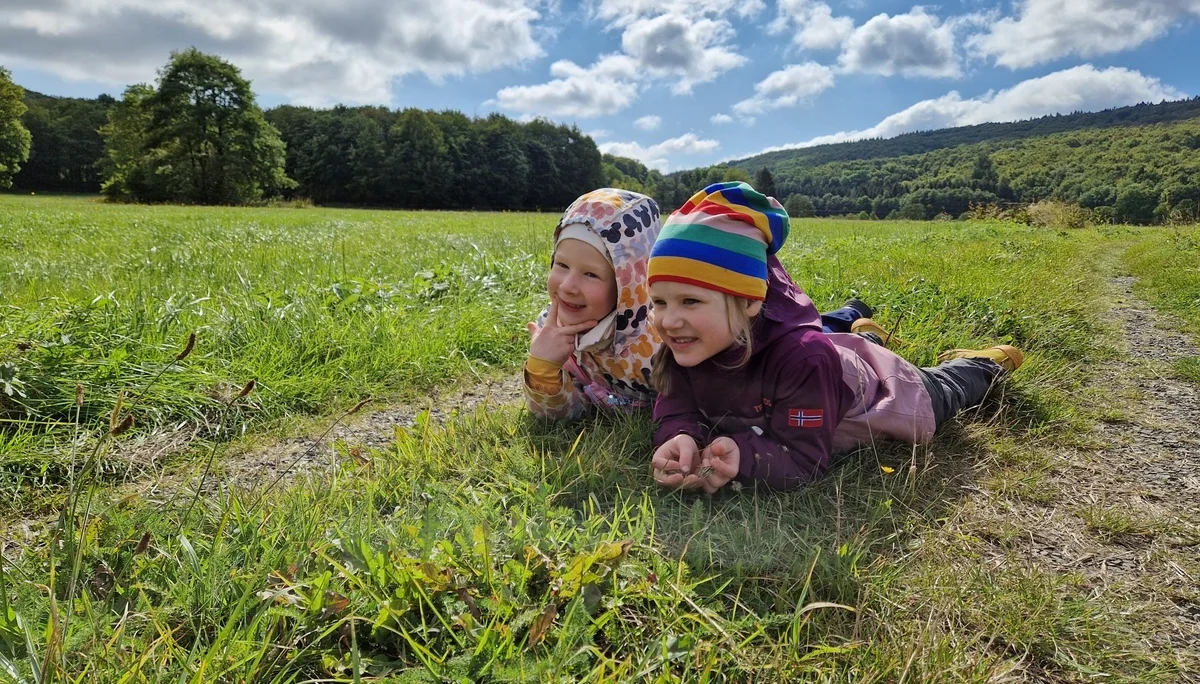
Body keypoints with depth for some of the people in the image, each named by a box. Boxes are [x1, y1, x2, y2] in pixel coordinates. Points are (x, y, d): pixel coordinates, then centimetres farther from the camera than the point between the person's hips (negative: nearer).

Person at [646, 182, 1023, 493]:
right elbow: (677, 407, -26)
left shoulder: (801, 357, -49)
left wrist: (742, 457, -63)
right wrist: (680, 437, -50)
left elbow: (804, 461, -43)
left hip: (878, 393, -4)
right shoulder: (685, 346, -33)